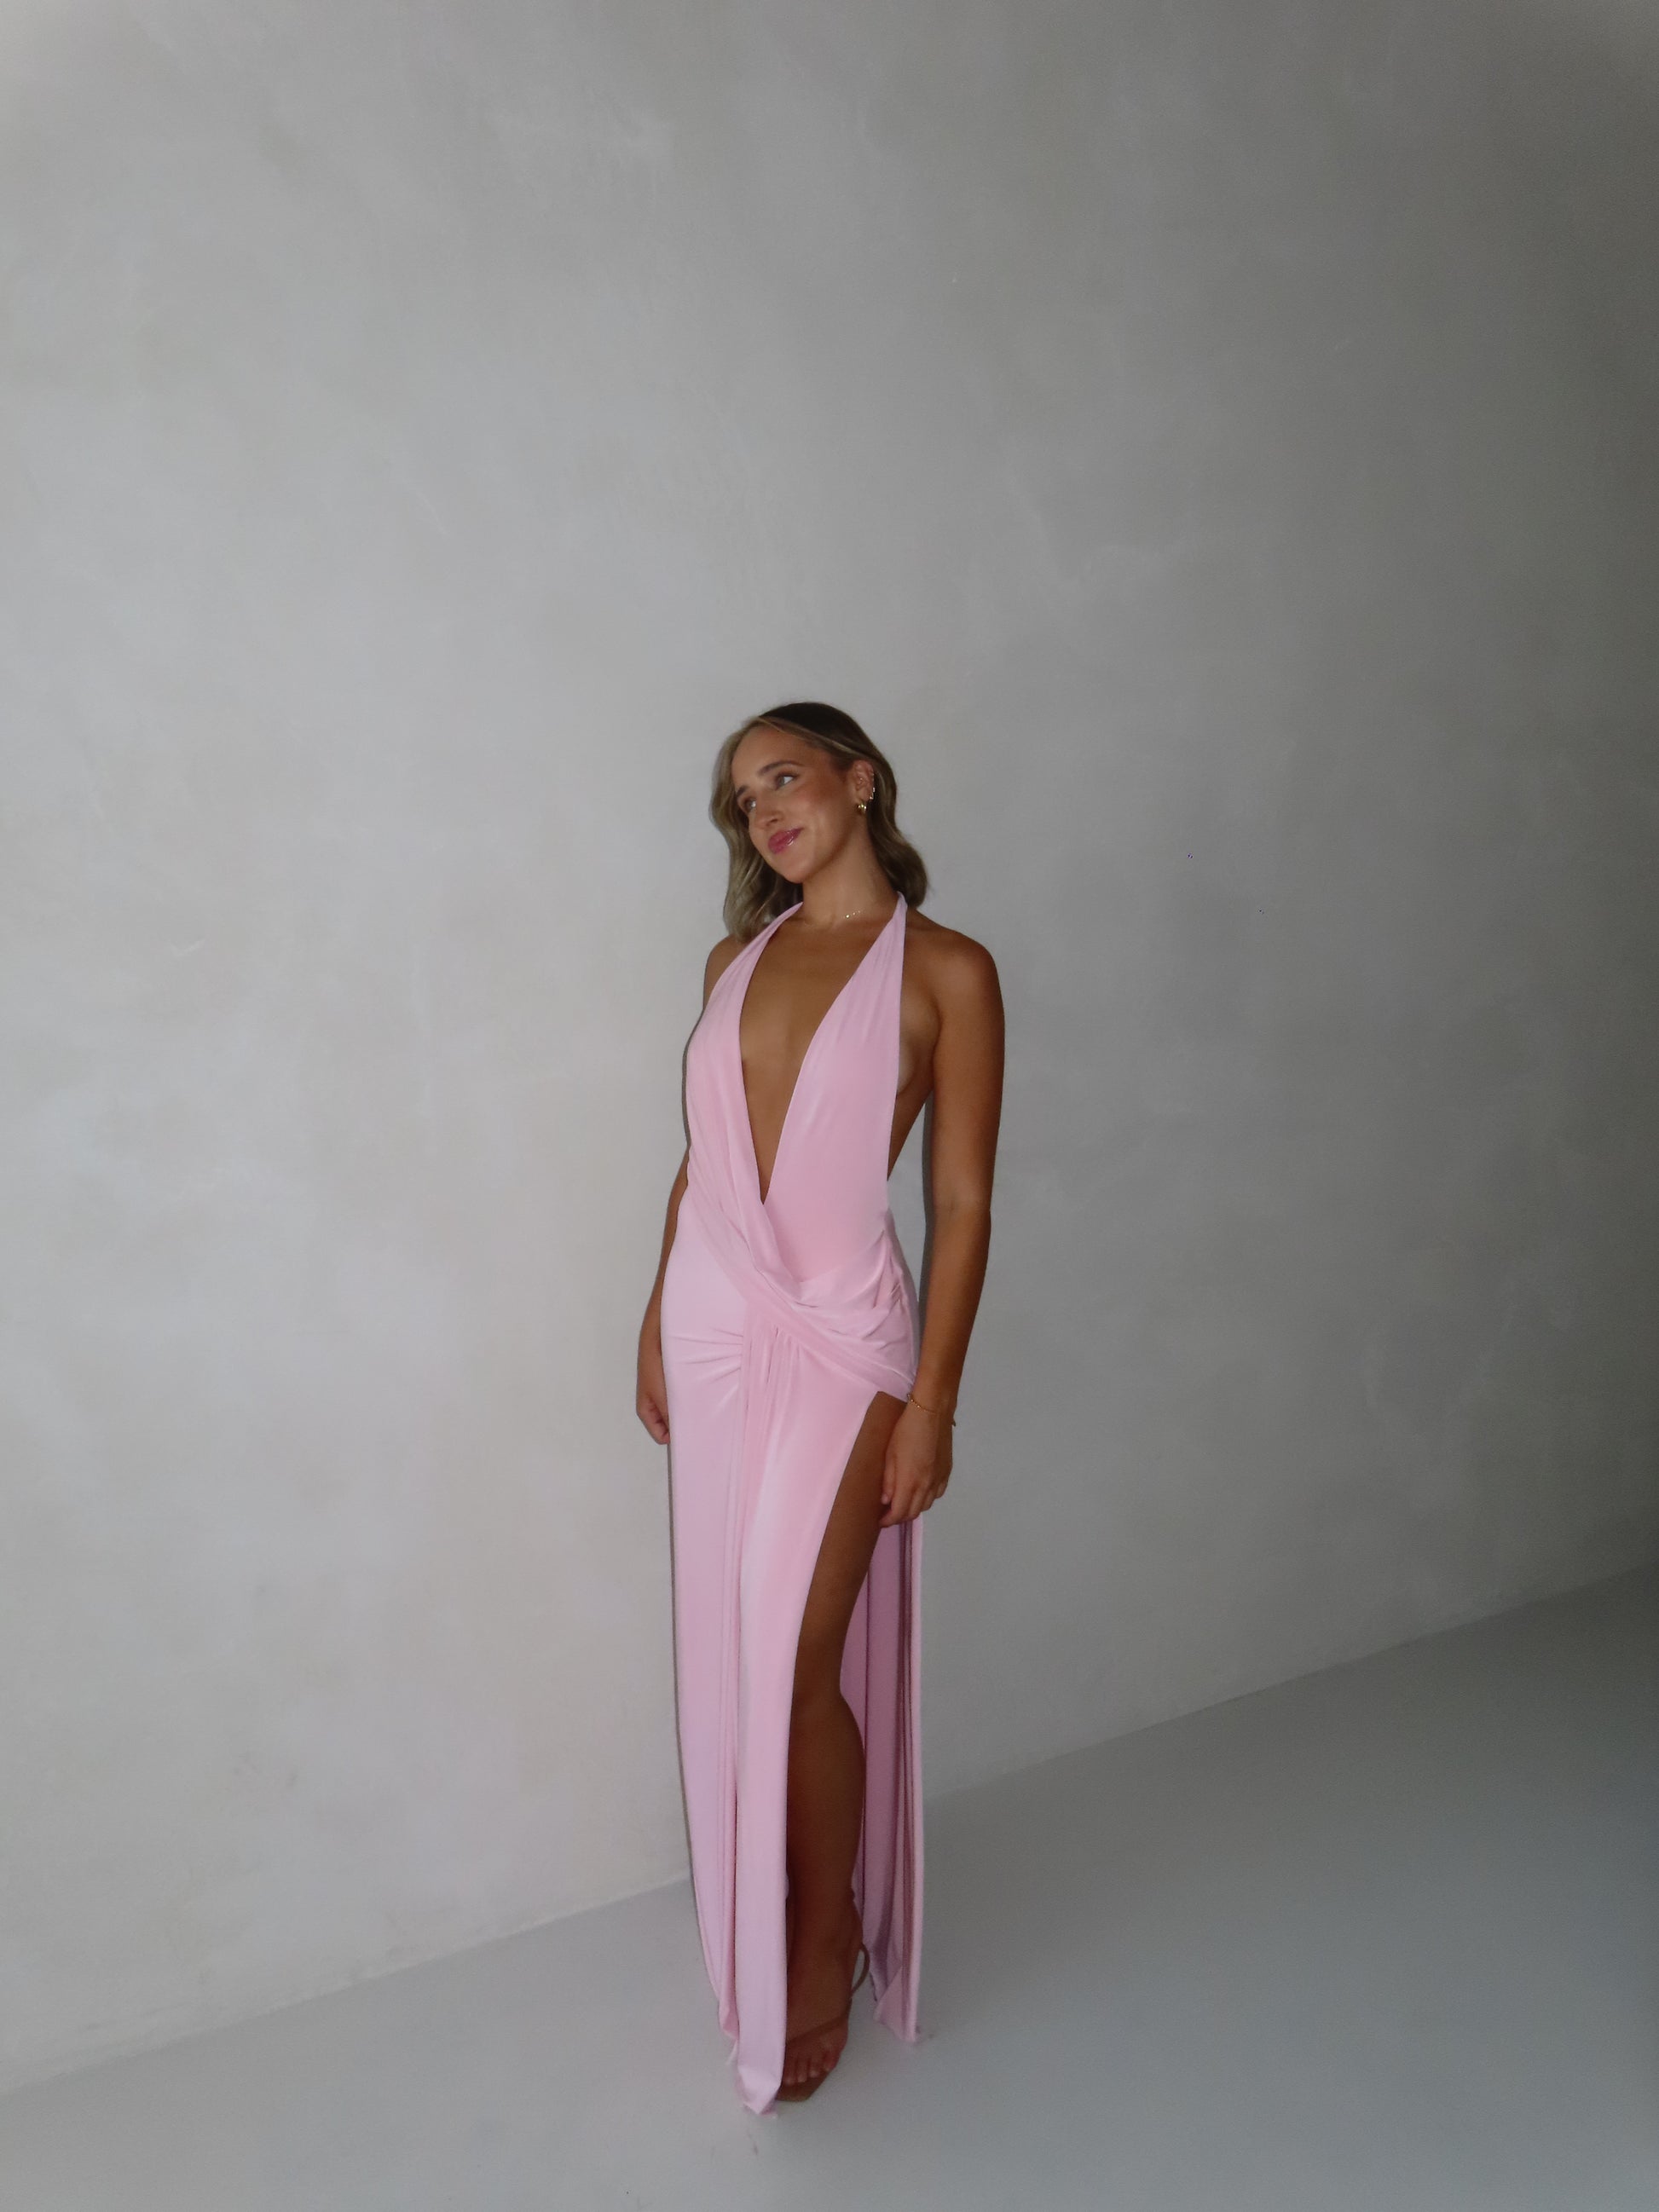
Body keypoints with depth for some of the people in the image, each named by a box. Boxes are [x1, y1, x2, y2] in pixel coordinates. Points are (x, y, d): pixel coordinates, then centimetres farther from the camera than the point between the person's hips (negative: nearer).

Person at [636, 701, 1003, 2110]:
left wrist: (932, 1398, -10)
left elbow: (962, 1201, -8)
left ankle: (826, 1948, 27)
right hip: (714, 1320, 5)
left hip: (839, 1334, -5)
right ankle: (766, 1926, 38)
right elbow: (701, 1161, 13)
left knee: (795, 1657, -1)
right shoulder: (737, 959, 8)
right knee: (733, 1650, 14)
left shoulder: (944, 970, -7)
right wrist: (659, 1326, 13)